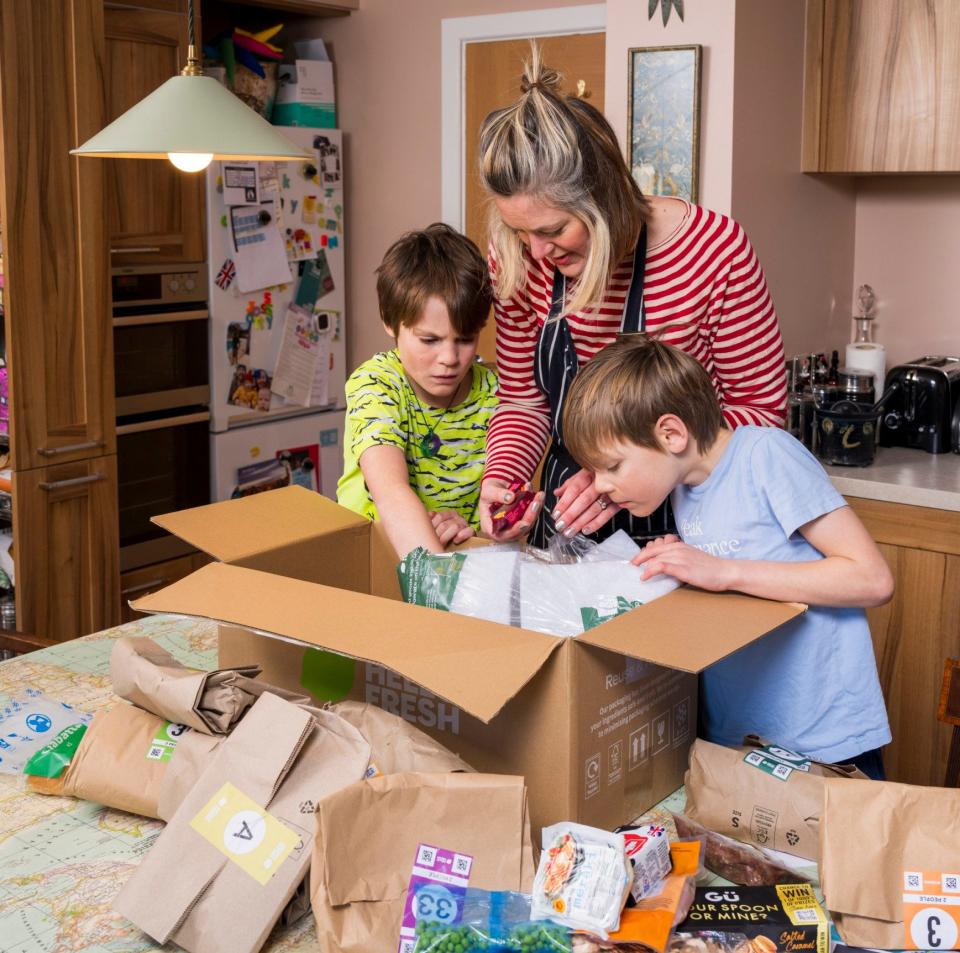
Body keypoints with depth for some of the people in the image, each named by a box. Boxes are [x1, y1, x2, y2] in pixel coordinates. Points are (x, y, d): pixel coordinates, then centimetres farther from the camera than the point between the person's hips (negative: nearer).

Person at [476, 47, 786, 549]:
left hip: (681, 519, 0)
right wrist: (500, 479, -14)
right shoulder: (519, 260, -6)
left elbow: (761, 408, -9)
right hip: (567, 520, 1)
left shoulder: (716, 250, -16)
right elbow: (523, 401, 6)